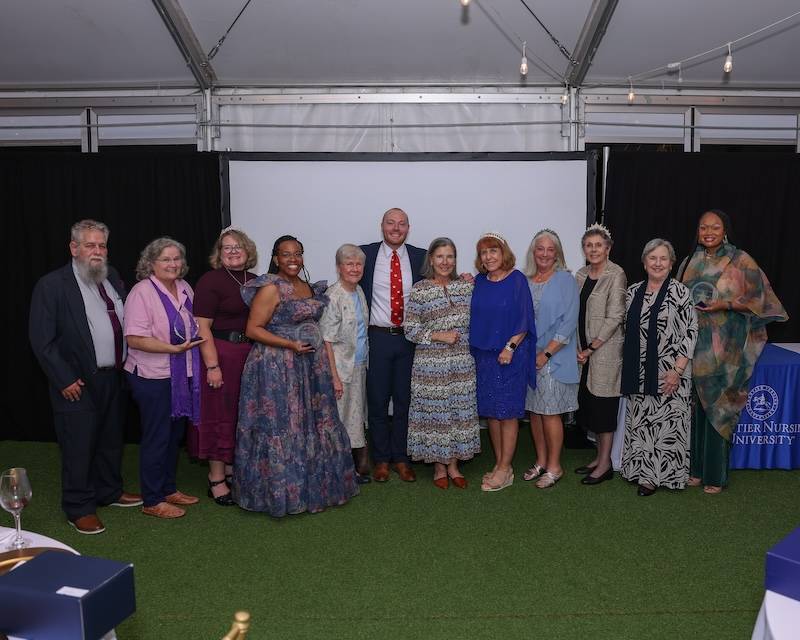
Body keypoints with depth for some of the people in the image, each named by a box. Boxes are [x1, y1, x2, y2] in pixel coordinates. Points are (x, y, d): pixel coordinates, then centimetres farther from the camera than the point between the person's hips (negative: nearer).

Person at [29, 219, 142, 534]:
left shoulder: (112, 277, 8)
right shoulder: (52, 285, -10)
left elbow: (126, 322, 13)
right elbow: (41, 340, -12)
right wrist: (65, 380, -14)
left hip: (116, 377, 6)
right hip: (78, 383, -6)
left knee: (111, 441, 19)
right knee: (78, 447, 4)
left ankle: (109, 490, 37)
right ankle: (79, 508, 20)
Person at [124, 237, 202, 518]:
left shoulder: (185, 288, 7)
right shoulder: (142, 292, -15)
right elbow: (135, 339, -22)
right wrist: (174, 348, -26)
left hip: (182, 376, 8)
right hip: (153, 378, -7)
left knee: (174, 434, 17)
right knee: (156, 438, 2)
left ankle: (168, 489, 33)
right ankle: (152, 501, 17)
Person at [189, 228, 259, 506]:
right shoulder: (210, 281, -9)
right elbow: (202, 327, -15)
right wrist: (212, 366, -20)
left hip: (251, 355, 6)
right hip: (221, 354, -6)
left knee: (243, 414, 13)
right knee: (220, 415, 1)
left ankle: (231, 468, 29)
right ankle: (216, 479, 13)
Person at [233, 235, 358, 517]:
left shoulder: (308, 287, 12)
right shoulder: (270, 288, -11)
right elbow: (253, 329, -15)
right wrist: (291, 345, -21)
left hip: (309, 367, 8)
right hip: (277, 369, -7)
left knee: (312, 426, 13)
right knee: (282, 428, -1)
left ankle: (311, 485, 27)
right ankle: (280, 492, 14)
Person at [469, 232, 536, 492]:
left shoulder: (517, 280, -6)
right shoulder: (479, 282, 8)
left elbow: (524, 319, -9)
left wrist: (510, 347, -16)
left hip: (509, 355, -5)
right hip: (484, 354, 6)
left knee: (507, 411, 0)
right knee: (491, 411, 10)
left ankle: (505, 469, 8)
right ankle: (499, 463, 21)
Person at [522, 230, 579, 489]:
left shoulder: (565, 280, -6)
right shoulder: (525, 281, 8)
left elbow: (568, 323, -11)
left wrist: (546, 354, -14)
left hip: (554, 358, -5)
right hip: (528, 357, 5)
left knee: (550, 412, 0)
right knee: (534, 410, 11)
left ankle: (554, 466, 14)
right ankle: (541, 462, 25)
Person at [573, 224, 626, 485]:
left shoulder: (616, 274, -10)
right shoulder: (581, 274, 10)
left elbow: (614, 317, -14)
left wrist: (591, 348, -13)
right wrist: (578, 347, 2)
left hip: (606, 349, -7)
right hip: (584, 349, 7)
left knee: (603, 404, -1)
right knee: (588, 402, 11)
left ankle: (605, 464, 10)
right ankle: (600, 457, 24)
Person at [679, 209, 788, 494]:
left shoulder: (740, 261, -3)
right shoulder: (690, 262, 10)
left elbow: (757, 299, -4)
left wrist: (724, 305, -16)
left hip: (725, 347, -4)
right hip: (694, 344, 4)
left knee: (718, 407, -1)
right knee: (695, 406, 7)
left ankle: (715, 475, 10)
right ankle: (695, 468, 19)